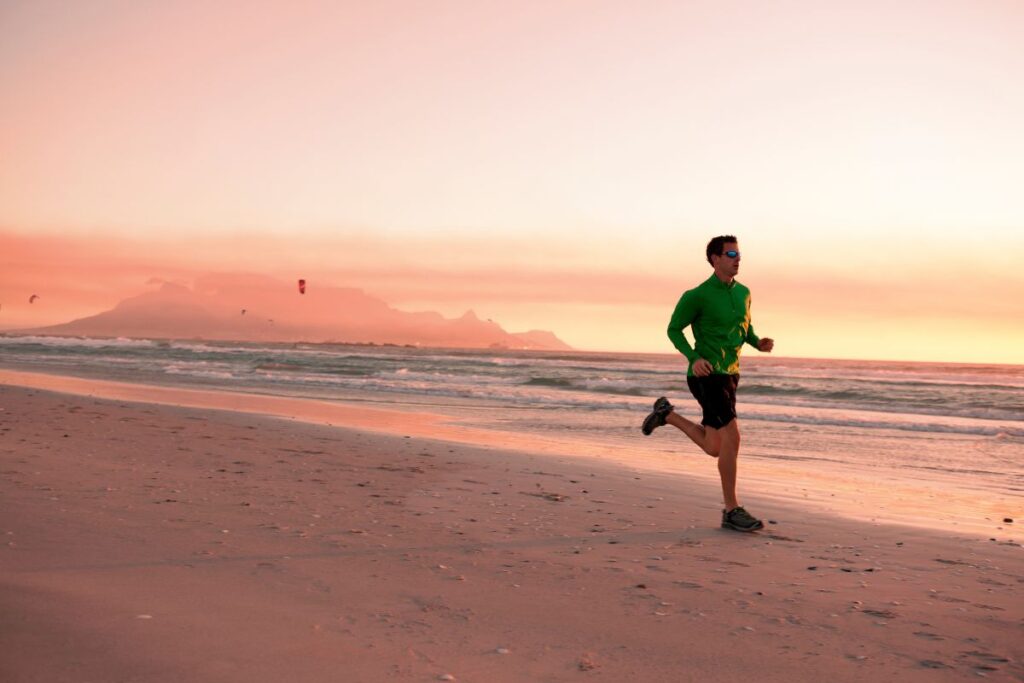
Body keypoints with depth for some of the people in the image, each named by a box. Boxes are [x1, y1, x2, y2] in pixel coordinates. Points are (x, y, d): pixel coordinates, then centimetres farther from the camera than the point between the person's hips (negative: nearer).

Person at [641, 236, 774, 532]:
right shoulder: (697, 295, -11)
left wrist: (760, 343, -1)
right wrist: (694, 358, -19)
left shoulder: (743, 293, 10)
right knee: (732, 438, -15)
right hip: (706, 376, -8)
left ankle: (667, 414, 30)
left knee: (715, 449, 10)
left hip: (728, 375, 8)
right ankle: (732, 511, -5)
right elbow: (673, 329, -3)